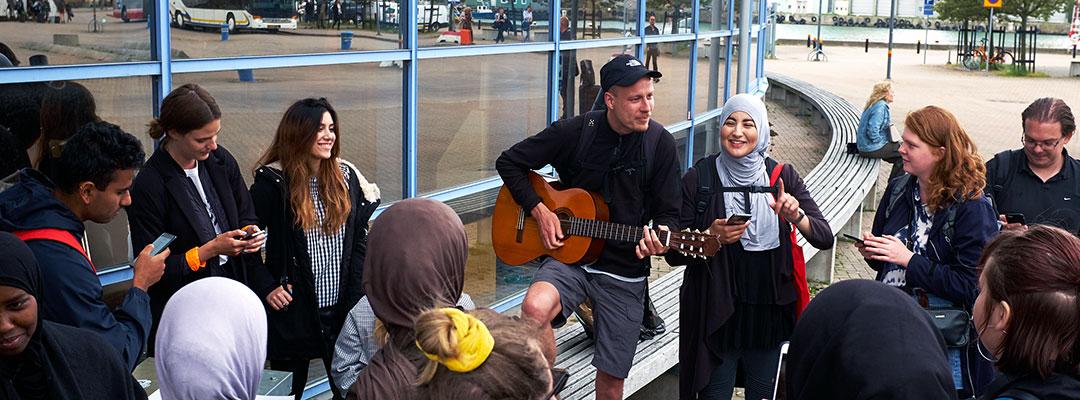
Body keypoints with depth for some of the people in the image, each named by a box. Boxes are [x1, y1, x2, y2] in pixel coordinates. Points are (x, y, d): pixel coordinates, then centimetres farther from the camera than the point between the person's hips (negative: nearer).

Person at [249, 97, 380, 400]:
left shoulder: (346, 177, 4)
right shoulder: (273, 181, -9)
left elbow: (359, 241, 9)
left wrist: (358, 296, 2)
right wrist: (266, 287, -12)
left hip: (343, 307, 4)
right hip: (293, 309, -3)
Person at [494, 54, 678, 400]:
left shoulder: (660, 143, -6)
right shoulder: (574, 132, -8)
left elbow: (668, 212, -1)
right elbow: (509, 163, 2)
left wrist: (660, 237, -24)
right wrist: (539, 211, -9)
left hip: (626, 274, 1)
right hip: (570, 257, -1)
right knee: (535, 307, -34)